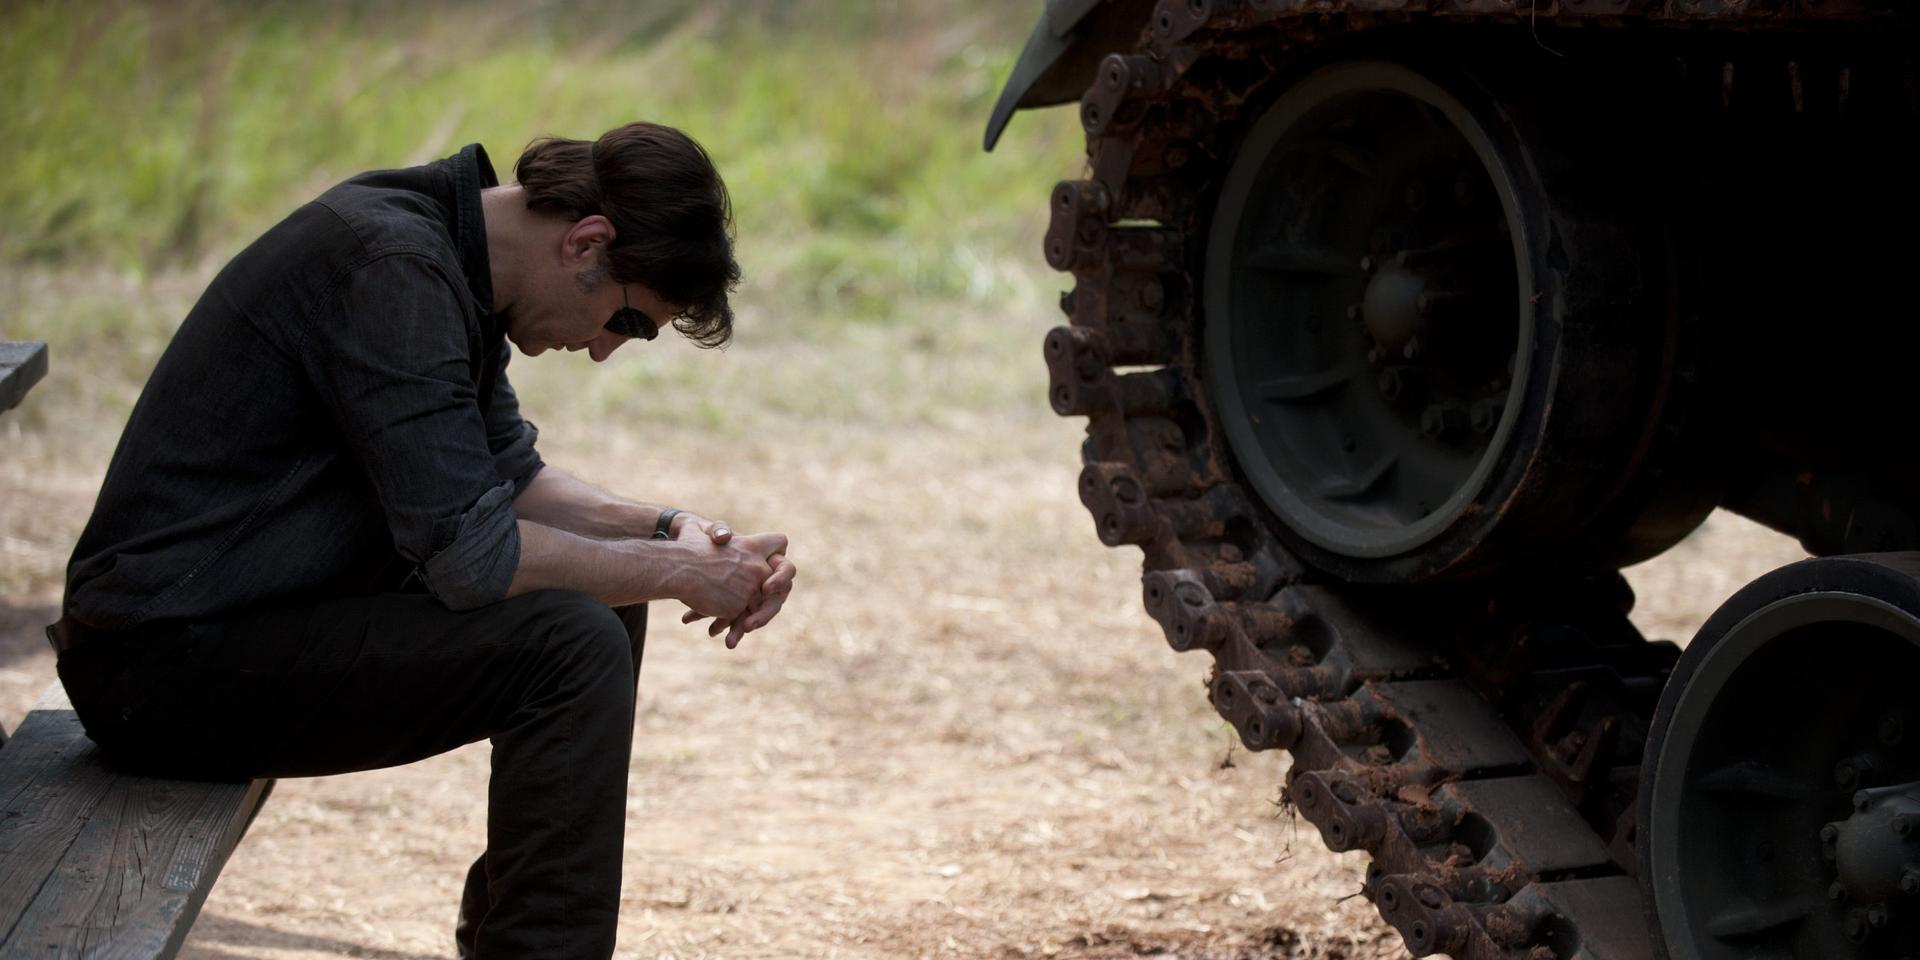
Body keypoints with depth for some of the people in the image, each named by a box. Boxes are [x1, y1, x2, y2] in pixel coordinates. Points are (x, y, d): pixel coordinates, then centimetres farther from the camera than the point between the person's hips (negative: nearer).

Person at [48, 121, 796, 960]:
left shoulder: (445, 259, 8)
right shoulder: (392, 267, -23)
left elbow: (507, 475, 18)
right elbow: (468, 555, -25)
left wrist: (666, 533, 3)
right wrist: (671, 572, -14)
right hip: (173, 658, -11)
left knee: (603, 601, 14)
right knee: (572, 647, -22)